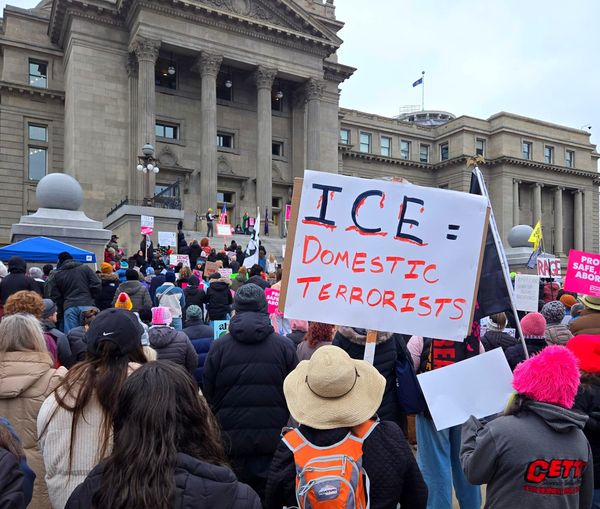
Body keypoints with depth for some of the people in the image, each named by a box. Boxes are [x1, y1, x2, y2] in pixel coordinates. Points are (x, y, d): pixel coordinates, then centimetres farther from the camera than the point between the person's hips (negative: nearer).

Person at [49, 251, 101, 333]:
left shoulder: (57, 275, 12)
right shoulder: (85, 268, 8)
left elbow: (54, 297, 12)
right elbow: (97, 286, 0)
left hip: (69, 308, 1)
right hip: (87, 305, -1)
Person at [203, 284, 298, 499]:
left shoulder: (219, 346, -7)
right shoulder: (284, 346, -6)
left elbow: (208, 393, 3)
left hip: (231, 437, 0)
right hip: (272, 439, 0)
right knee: (266, 492, 13)